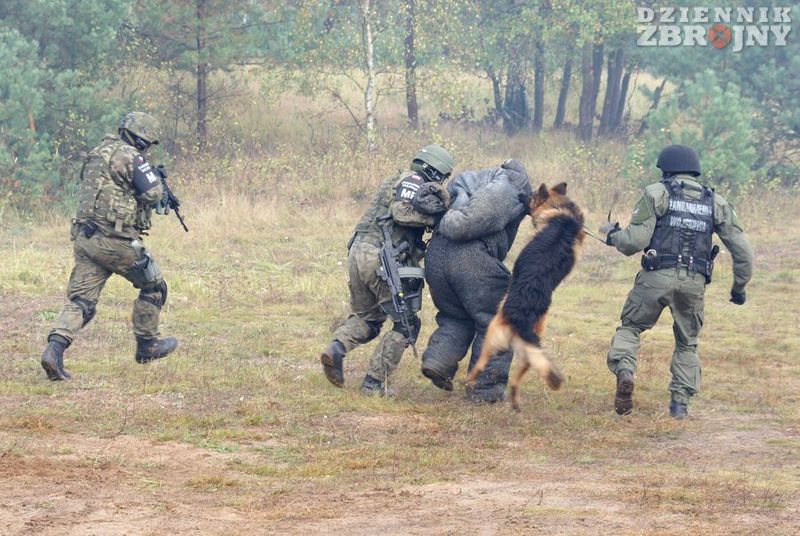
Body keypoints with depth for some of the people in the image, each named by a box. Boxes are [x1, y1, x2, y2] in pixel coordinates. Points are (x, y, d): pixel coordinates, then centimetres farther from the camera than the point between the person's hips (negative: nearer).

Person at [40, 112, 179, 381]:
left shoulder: (97, 154, 17)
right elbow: (153, 194, -13)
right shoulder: (130, 157, -10)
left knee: (81, 300, 2)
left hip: (85, 237, 7)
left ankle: (55, 348, -18)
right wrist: (153, 176, 8)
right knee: (153, 287, 15)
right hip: (116, 239, -7)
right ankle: (147, 345, 24)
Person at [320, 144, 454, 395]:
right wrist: (436, 214, -10)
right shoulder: (413, 182, -3)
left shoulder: (397, 181, 26)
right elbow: (401, 212, -21)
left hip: (358, 252, 8)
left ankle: (337, 347, -4)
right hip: (383, 259, -8)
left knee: (365, 316, 23)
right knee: (406, 325, 4)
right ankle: (374, 383, -1)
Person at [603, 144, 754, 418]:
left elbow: (635, 240, -6)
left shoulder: (657, 194, 1)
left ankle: (624, 370, -13)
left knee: (630, 327, 15)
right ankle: (681, 402, 9)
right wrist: (740, 285, 19)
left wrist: (613, 236, 15)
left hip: (657, 276, -3)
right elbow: (742, 249, 8)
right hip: (694, 283, 3)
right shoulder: (716, 202, 11)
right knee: (687, 344, 20)